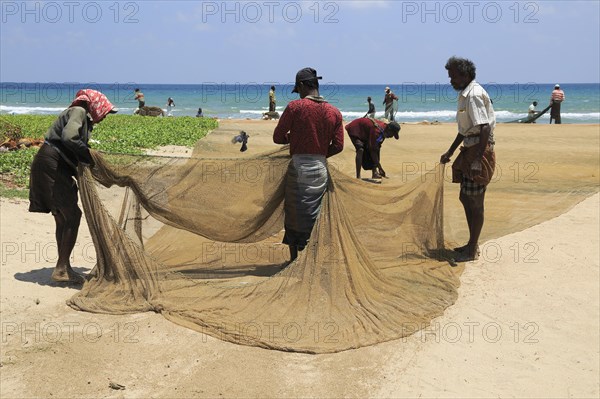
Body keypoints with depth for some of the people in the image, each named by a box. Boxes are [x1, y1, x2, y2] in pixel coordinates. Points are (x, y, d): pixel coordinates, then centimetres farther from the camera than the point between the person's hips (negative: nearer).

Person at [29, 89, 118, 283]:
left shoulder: (85, 119, 22)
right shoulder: (78, 112, -6)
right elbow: (68, 138, -24)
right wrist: (89, 156, -14)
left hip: (58, 168, 10)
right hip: (51, 166, -10)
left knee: (64, 218, 12)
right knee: (72, 215, -9)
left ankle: (63, 268, 18)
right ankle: (61, 269, -7)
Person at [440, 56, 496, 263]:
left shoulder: (474, 95, -17)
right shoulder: (465, 94, 15)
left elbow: (484, 129, -24)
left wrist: (477, 160, -27)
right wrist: (450, 152, 26)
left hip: (480, 152, -10)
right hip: (469, 150, 10)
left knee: (475, 202, -2)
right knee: (465, 198, 16)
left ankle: (472, 251, 8)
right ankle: (472, 244, 27)